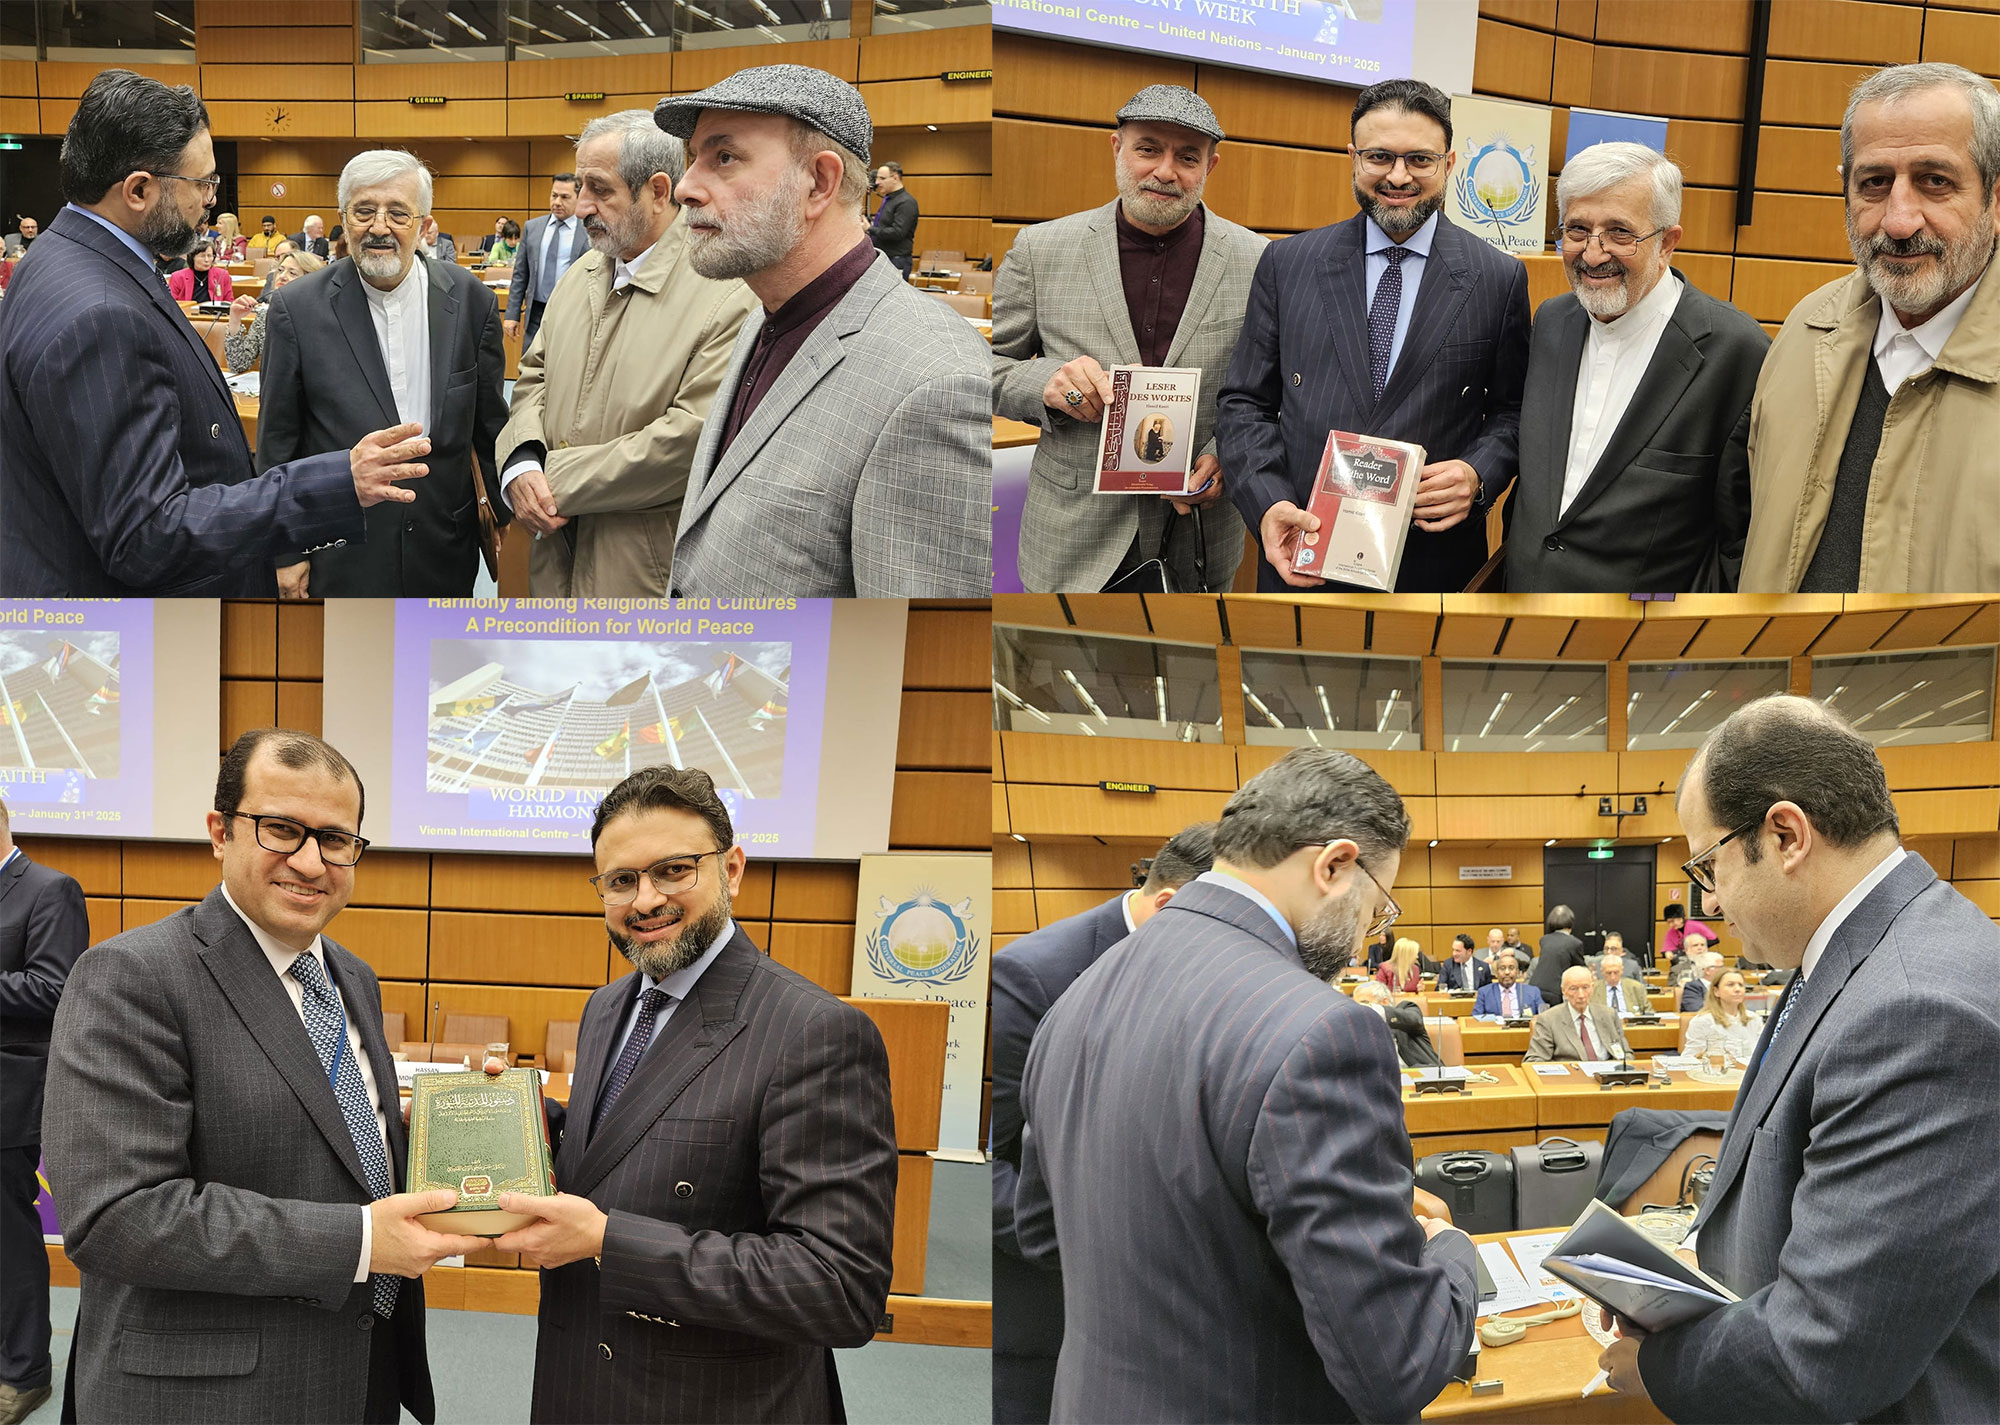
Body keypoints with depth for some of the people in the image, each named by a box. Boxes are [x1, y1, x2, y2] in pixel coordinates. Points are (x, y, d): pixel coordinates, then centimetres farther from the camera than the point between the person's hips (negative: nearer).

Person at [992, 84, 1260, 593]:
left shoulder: (1257, 261, -2)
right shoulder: (1040, 248, -2)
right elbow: (992, 366, 3)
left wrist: (1227, 456, -14)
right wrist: (1046, 383, -19)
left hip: (1200, 541, 1)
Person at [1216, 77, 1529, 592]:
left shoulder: (1500, 279, 2)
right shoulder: (1286, 264, 4)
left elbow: (1512, 411, 7)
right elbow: (1243, 403, 3)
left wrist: (1479, 475, -14)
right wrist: (1268, 502, -13)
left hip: (1436, 564, 0)